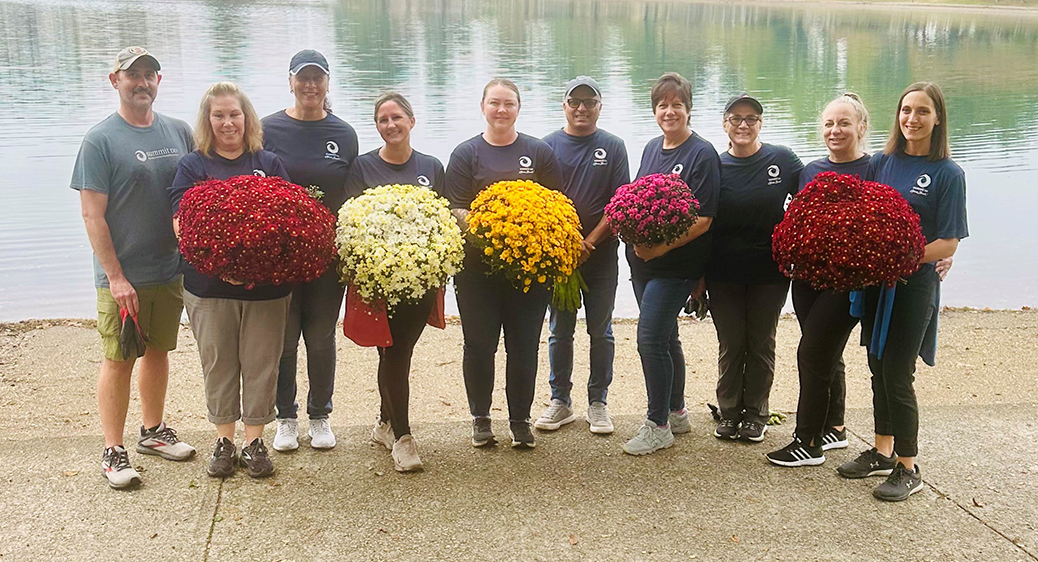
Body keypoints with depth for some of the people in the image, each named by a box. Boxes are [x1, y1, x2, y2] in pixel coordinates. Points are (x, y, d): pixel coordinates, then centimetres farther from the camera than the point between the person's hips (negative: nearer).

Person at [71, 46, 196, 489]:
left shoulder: (178, 132, 6)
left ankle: (153, 431, 33)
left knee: (158, 351, 17)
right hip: (123, 276, -5)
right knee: (119, 360, 3)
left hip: (171, 270, 5)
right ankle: (113, 451, 14)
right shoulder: (100, 140, -9)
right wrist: (116, 277, -15)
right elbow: (93, 216, -12)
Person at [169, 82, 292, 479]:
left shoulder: (269, 163, 9)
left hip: (266, 284, 1)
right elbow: (182, 226, -5)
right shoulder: (192, 167, 4)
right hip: (209, 286, 0)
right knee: (218, 364, 8)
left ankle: (254, 441, 19)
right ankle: (224, 440, 22)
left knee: (261, 364, 5)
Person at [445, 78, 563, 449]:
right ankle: (480, 418, 21)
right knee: (479, 344, 5)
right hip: (478, 265, -1)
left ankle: (520, 421, 18)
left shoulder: (539, 152, 9)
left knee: (524, 346, 5)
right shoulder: (466, 153, 6)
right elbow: (455, 209, -1)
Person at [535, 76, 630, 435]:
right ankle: (560, 401, 18)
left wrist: (591, 241, -11)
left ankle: (598, 402, 15)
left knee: (600, 330, 6)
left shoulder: (613, 147, 4)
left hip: (601, 253, 0)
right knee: (560, 330, 7)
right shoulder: (548, 146, 5)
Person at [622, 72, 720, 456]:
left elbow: (702, 220, -16)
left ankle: (658, 425, 2)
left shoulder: (702, 154, -10)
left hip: (676, 265, -7)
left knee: (651, 338, -10)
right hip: (642, 261, 7)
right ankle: (676, 413, 30)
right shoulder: (651, 148, 13)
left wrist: (659, 248, -22)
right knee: (665, 337, 15)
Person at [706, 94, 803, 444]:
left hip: (769, 271, 0)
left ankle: (756, 414, 23)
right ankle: (729, 412, 23)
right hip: (723, 273, 1)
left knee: (761, 343, 10)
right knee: (730, 343, 9)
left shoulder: (783, 161, -3)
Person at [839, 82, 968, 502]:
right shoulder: (881, 162, 7)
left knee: (898, 375, -3)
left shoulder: (948, 174, -7)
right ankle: (883, 451, 31)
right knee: (878, 368, 14)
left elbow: (948, 244, -11)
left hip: (914, 286, -5)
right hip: (874, 281, 5)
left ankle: (908, 468, 12)